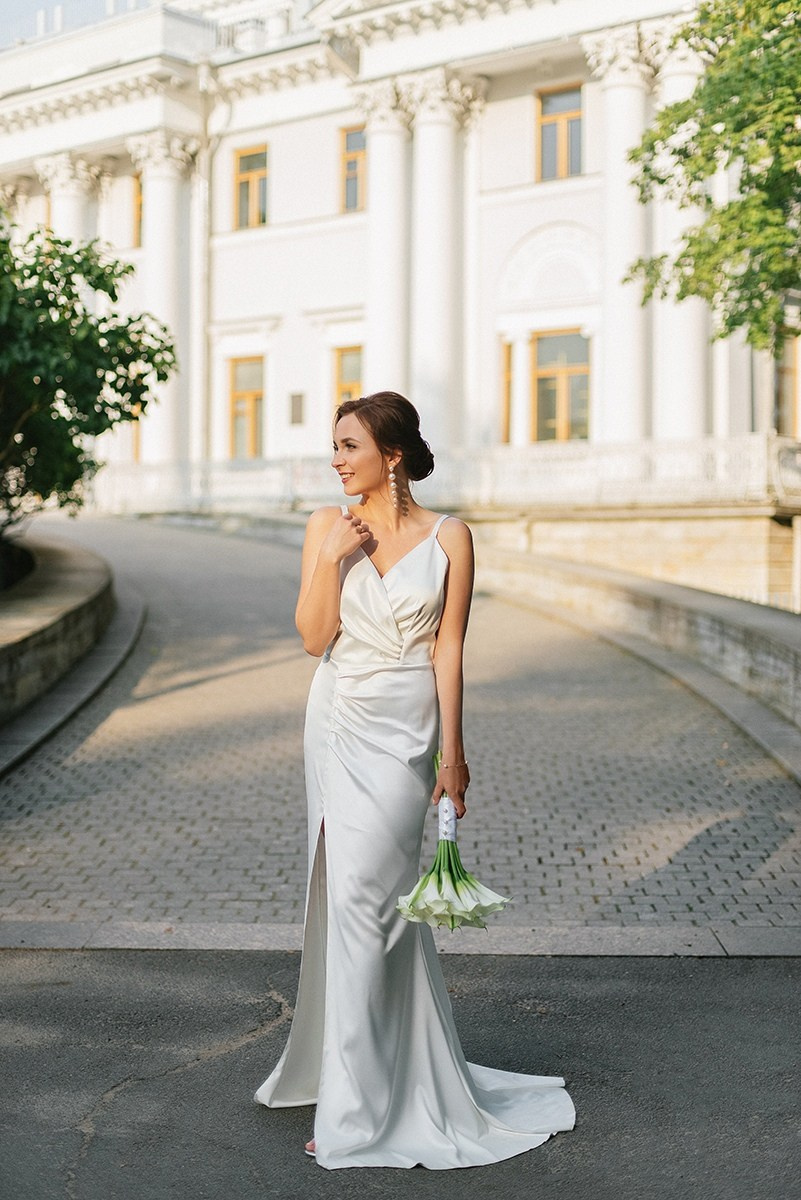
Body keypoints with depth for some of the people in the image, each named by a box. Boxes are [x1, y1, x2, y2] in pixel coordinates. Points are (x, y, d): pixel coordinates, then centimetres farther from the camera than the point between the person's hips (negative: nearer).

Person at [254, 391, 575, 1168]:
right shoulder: (326, 526, 3)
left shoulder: (447, 538, -5)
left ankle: (357, 1112, 1)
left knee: (360, 896, -8)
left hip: (403, 731, -4)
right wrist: (332, 560, -14)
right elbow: (314, 637, -1)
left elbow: (448, 649, -5)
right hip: (338, 724, 4)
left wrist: (452, 752, -7)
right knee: (366, 895, 12)